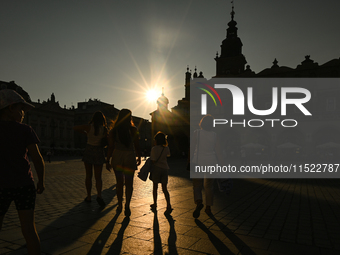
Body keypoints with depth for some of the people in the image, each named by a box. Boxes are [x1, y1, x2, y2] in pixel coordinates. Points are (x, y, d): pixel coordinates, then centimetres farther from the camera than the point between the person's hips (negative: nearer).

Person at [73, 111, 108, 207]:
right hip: (99, 152, 0)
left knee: (88, 176, 12)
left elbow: (75, 128, 0)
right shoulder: (104, 129, -7)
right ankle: (99, 195, -16)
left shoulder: (89, 127, -9)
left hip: (89, 151, 0)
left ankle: (88, 197, 18)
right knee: (98, 177, 4)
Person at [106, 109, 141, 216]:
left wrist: (107, 161, 3)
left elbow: (110, 147, -4)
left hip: (117, 157, 2)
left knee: (119, 182, 14)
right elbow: (137, 146, -3)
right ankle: (127, 205, -7)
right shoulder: (134, 130, -6)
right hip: (130, 157, -2)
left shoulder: (113, 131, -3)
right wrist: (139, 157, 12)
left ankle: (120, 205, 22)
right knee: (129, 183, 8)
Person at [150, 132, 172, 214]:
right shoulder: (166, 148, 1)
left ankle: (155, 205, 21)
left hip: (156, 168, -3)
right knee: (165, 188, 7)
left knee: (155, 187, 13)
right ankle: (168, 205, -6)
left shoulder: (154, 148, -13)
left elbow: (153, 161, -15)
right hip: (164, 169, 4)